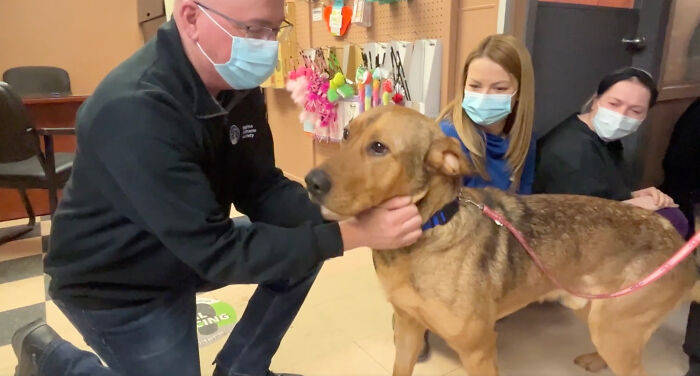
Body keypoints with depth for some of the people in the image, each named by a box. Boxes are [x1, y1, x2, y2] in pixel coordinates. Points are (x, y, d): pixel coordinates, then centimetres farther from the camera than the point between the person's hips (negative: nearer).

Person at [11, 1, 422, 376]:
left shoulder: (239, 85, -10)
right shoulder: (134, 111, -35)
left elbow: (262, 190, -7)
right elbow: (218, 252, -35)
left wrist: (336, 214, -25)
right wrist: (350, 234, -37)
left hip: (195, 249, 7)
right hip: (118, 281, -7)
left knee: (307, 245, -4)